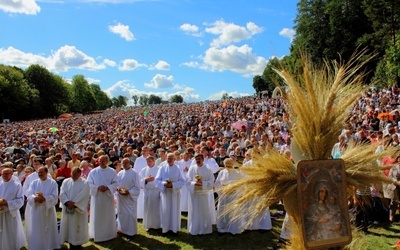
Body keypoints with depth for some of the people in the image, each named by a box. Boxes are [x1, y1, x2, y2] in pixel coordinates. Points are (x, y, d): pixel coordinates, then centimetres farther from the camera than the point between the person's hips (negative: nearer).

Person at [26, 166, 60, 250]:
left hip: (48, 210, -2)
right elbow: (29, 195, -5)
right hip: (36, 210, 2)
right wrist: (36, 198, -24)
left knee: (49, 231, 7)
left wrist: (44, 198, -24)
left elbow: (54, 196, -11)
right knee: (36, 231, 6)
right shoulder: (34, 182, 7)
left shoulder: (53, 182, -2)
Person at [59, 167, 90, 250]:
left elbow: (83, 196, -14)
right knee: (69, 226, 9)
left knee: (77, 228, 2)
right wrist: (68, 202, -20)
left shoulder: (85, 183, -5)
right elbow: (62, 193, -4)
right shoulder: (66, 181, 6)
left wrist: (74, 204, -20)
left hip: (79, 209, -4)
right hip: (67, 208, 4)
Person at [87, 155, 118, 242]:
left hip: (108, 197, 1)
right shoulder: (93, 171, -1)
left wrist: (107, 187, -18)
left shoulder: (112, 171, 0)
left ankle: (109, 234, 23)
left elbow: (115, 183, -3)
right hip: (96, 197, 0)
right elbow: (89, 183, -3)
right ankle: (97, 234, 17)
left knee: (108, 216, 9)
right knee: (97, 217, 4)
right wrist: (98, 187, -18)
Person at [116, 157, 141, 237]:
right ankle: (122, 228, 28)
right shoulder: (120, 173, 6)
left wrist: (129, 192, -19)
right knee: (121, 213, 13)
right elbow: (116, 184, 9)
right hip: (120, 197, 5)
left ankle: (131, 231, 10)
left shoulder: (134, 173, -8)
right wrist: (118, 189, -11)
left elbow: (137, 187, -9)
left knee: (130, 214, -2)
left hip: (130, 197, -4)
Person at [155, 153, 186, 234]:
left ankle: (175, 228, 15)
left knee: (175, 210, 4)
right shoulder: (162, 168, 2)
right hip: (165, 192, 1)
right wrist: (164, 183, -17)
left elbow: (182, 181, -4)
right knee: (165, 210, 4)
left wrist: (173, 185, -17)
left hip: (175, 192, -1)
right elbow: (157, 180, 1)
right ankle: (165, 228, 16)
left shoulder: (178, 169, -2)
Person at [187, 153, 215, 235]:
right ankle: (194, 230, 19)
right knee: (194, 212, 7)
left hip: (204, 193, -1)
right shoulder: (192, 169, 2)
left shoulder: (208, 170, -1)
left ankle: (205, 229, 18)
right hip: (193, 193, 1)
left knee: (204, 211, 5)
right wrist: (195, 183, -18)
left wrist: (202, 183, -18)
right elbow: (188, 181, -1)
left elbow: (211, 182, -5)